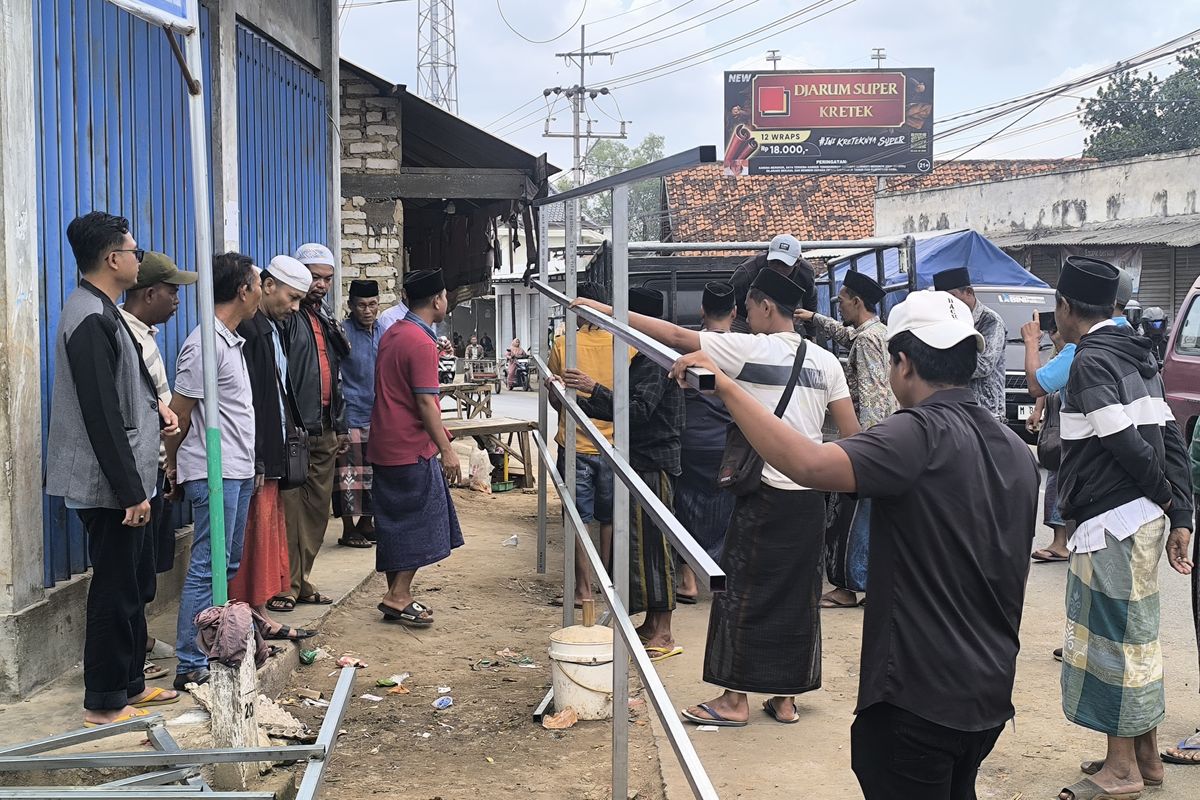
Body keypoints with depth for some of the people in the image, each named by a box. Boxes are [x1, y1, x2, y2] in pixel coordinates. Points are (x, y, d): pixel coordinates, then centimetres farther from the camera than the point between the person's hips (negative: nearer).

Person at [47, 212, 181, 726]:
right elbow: (101, 415, -23)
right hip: (110, 487, -10)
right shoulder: (91, 320, -20)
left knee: (135, 585, 18)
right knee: (116, 591, 0)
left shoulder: (101, 312, 12)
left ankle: (130, 684, 30)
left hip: (123, 482, 10)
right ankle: (104, 703, 12)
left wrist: (154, 407, 7)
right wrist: (131, 491, -22)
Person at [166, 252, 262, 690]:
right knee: (207, 569, -7)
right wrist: (174, 467, -2)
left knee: (228, 565, 14)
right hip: (214, 472, -10)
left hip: (238, 472, 10)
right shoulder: (205, 344, -16)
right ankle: (191, 667, -2)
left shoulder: (231, 342, 16)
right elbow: (178, 413, -13)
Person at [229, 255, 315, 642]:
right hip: (255, 458, -10)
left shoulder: (271, 328, 16)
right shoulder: (246, 329, -16)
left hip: (271, 454, 10)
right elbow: (243, 401, -22)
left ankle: (259, 612, 20)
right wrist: (254, 462, -23)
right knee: (255, 533, -5)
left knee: (269, 532, 13)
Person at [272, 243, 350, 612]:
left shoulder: (326, 322, 19)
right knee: (290, 509, -5)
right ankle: (285, 585, 3)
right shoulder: (284, 318, -8)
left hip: (324, 431, 8)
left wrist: (340, 427, 22)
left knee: (317, 509, 11)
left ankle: (302, 579, 20)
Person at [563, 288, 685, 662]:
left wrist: (594, 389, -29)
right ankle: (651, 624, 20)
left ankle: (663, 634, -1)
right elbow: (622, 409, 18)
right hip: (639, 462, 10)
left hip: (653, 465, -10)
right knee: (637, 544, 12)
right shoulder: (641, 357, 18)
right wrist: (577, 400, 12)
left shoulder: (654, 360, -14)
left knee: (650, 545, -7)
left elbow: (639, 410, -25)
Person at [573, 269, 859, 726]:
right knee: (798, 595, 12)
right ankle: (786, 698, 19)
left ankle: (735, 700, 9)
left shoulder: (752, 349, -9)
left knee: (742, 593, 4)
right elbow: (853, 434, 5)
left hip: (766, 495, -6)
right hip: (811, 497, 6)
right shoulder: (825, 361, 6)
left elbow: (675, 337, -10)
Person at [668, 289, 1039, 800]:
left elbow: (810, 465, -35)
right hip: (992, 695, 9)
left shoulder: (922, 434, -19)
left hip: (922, 695, -9)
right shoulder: (1016, 452, 8)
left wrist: (727, 387, -28)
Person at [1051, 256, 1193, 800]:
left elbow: (1125, 444, -21)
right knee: (1133, 636, 16)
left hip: (1110, 524, -9)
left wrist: (1163, 494, -5)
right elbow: (1169, 438, 9)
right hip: (1143, 518, 9)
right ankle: (1146, 754, 26)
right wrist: (1180, 516, 6)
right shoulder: (1136, 355, 12)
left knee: (1110, 639, 0)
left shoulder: (1090, 362, -15)